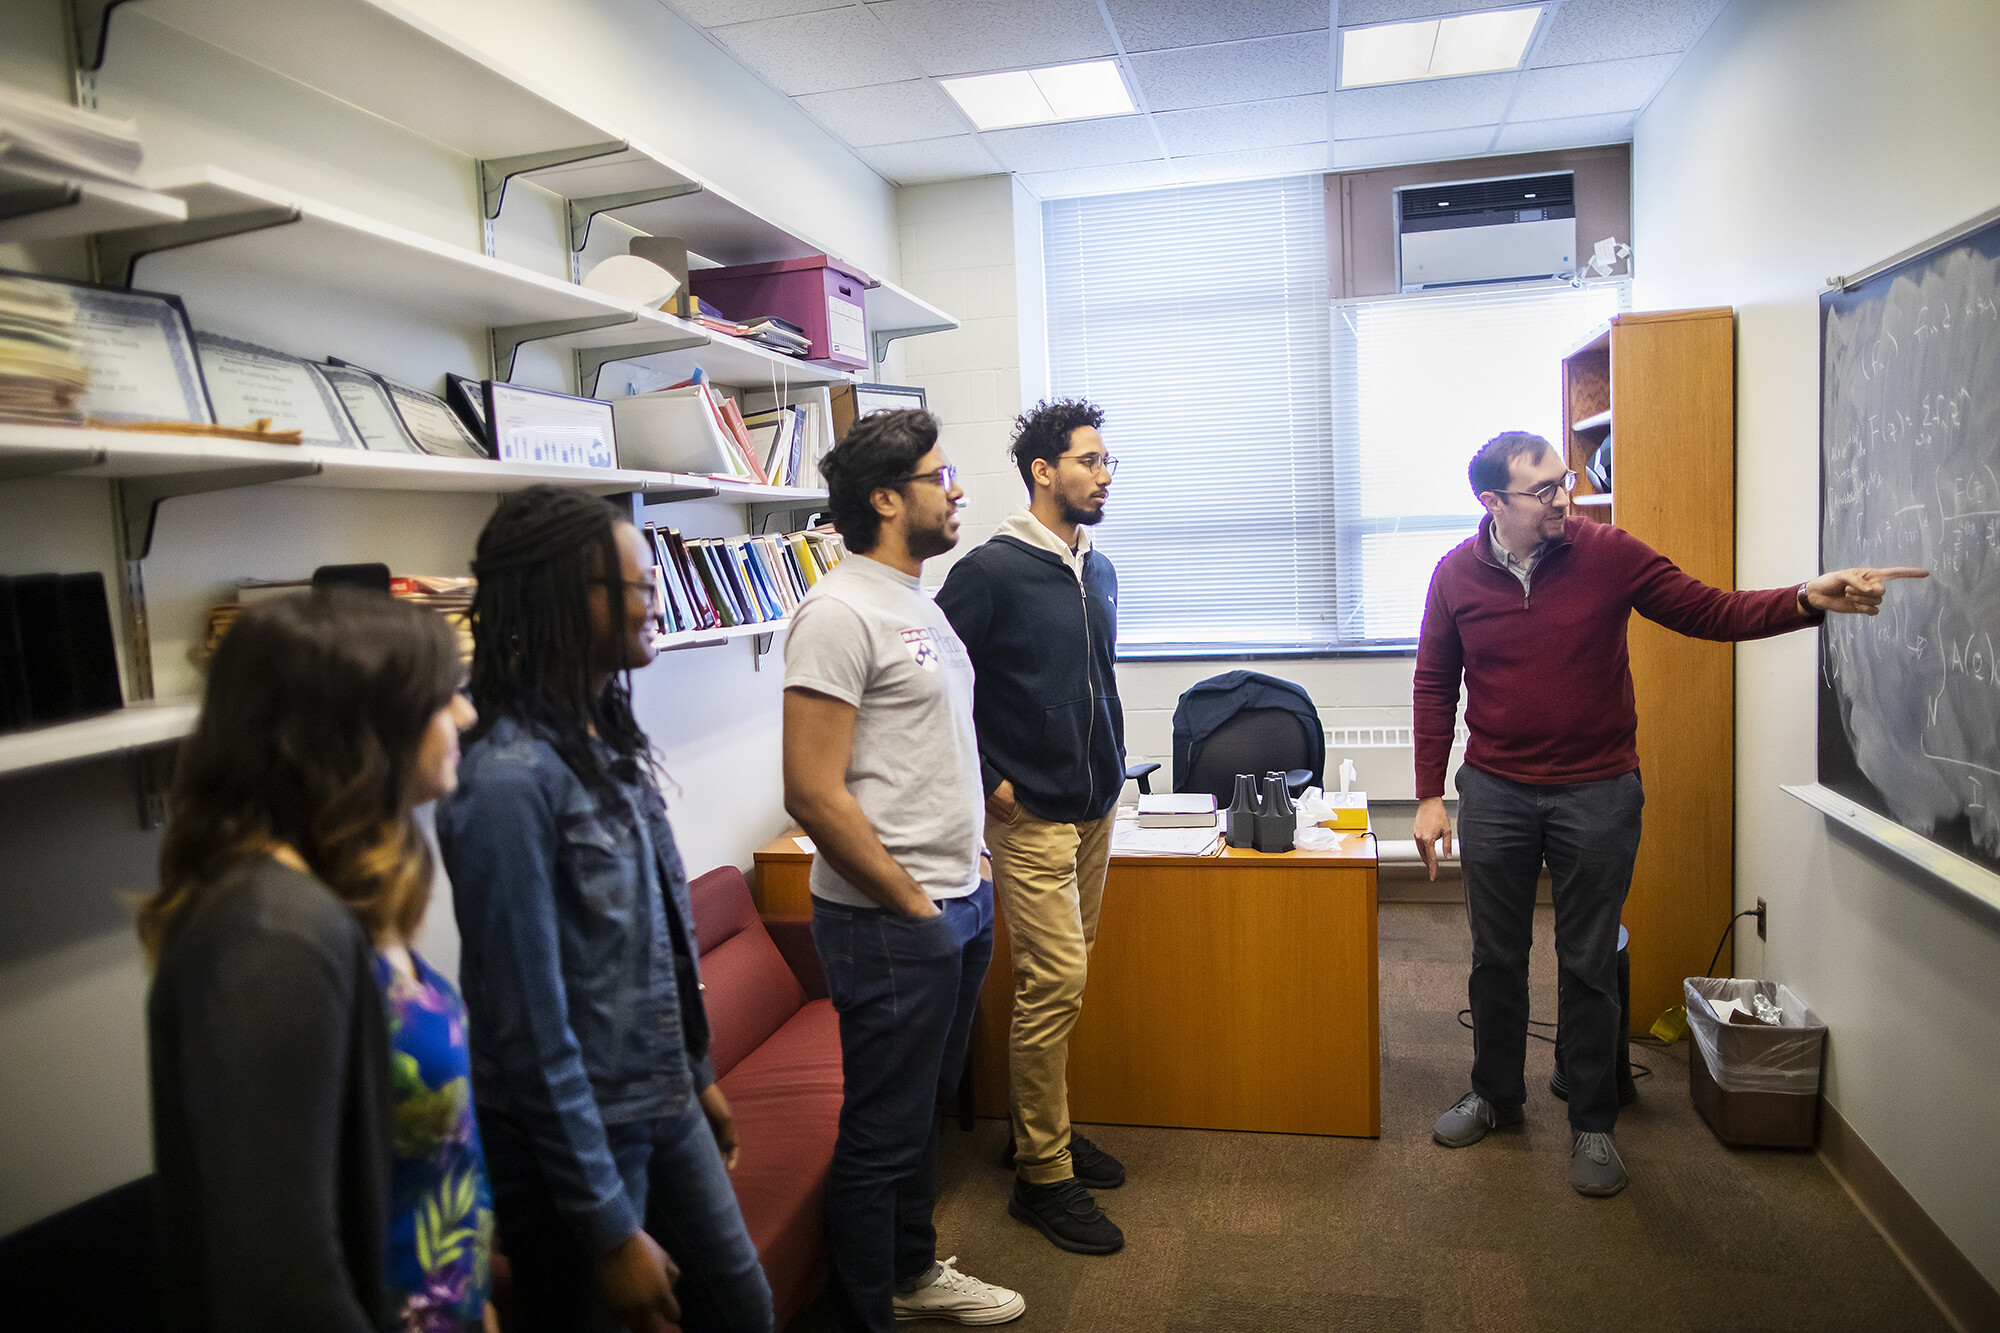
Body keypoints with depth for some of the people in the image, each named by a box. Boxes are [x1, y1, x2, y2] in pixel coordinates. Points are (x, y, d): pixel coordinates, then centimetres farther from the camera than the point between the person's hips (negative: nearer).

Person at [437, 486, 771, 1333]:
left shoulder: (610, 737, 1)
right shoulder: (511, 777, -24)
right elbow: (532, 1029, -22)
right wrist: (608, 1228, -17)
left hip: (664, 1108, 8)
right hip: (577, 1135, -8)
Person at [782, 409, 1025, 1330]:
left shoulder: (918, 600, 12)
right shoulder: (840, 612, -18)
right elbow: (813, 793, -22)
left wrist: (966, 877, 13)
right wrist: (910, 903, -16)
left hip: (959, 901, 9)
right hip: (891, 923, -9)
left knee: (925, 1106, 24)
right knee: (882, 1133, 6)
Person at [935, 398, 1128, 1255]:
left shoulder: (1099, 570, 11)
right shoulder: (992, 569, -13)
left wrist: (1111, 761, 15)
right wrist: (986, 781, -13)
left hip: (1096, 807, 8)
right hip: (1030, 814, -7)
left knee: (1063, 979, 15)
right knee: (1053, 984, -6)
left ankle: (1044, 1129, 32)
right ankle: (1042, 1176, 8)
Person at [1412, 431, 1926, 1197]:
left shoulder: (1608, 553, -7)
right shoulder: (1457, 574, -4)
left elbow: (1712, 614, -2)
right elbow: (1434, 686, 2)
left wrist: (1807, 600, -21)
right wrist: (1430, 796, 1)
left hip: (1596, 792, -1)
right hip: (1495, 793, 1)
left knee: (1589, 966, 8)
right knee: (1496, 958, 13)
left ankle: (1592, 1123, 25)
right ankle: (1495, 1093, 34)